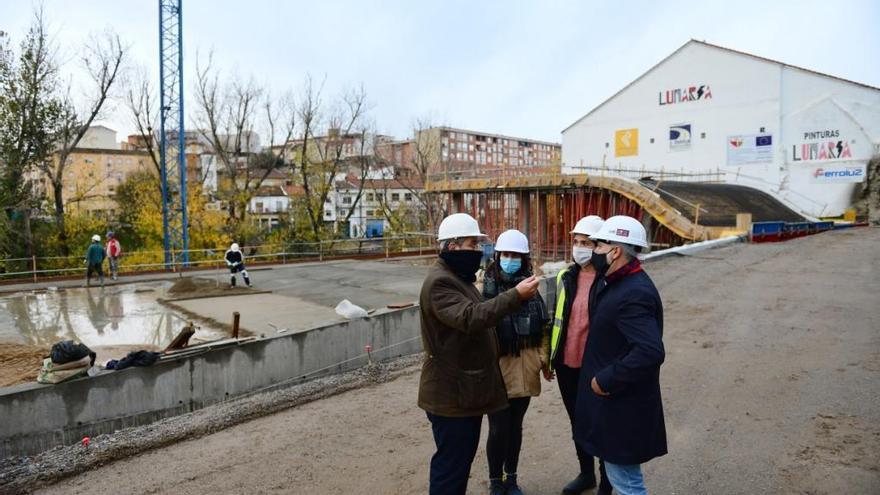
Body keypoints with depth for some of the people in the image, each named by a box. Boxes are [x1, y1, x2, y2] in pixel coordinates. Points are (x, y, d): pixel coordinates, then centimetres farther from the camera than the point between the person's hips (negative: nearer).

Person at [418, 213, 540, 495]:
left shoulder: (458, 276, 15)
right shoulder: (439, 282, -20)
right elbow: (471, 317, -33)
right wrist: (516, 295, -35)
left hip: (467, 387, 10)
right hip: (452, 392, -10)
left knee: (463, 457, 20)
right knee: (452, 462, 0)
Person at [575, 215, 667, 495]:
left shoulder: (635, 294, -24)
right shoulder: (611, 283, 8)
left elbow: (651, 351, -35)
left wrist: (607, 380, -26)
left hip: (623, 407, -10)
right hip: (612, 399, 10)